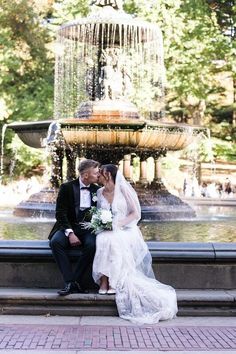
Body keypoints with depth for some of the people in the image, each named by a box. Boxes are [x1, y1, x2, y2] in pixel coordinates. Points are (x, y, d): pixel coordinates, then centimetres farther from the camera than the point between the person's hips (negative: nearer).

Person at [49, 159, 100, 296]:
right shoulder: (67, 187, -2)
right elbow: (60, 213, -8)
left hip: (88, 229, 2)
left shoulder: (97, 190, 8)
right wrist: (70, 233, -22)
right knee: (56, 241, -33)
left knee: (92, 245, -32)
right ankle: (70, 282, -32)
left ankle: (75, 281, -23)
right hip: (69, 227, -1)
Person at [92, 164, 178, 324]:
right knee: (102, 240, -32)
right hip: (107, 231, 3)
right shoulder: (100, 192, 13)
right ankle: (104, 281, -32)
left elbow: (136, 214, -6)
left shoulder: (124, 189, -3)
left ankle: (115, 281, -29)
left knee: (114, 240, -36)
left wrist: (118, 223, -19)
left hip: (126, 231, -3)